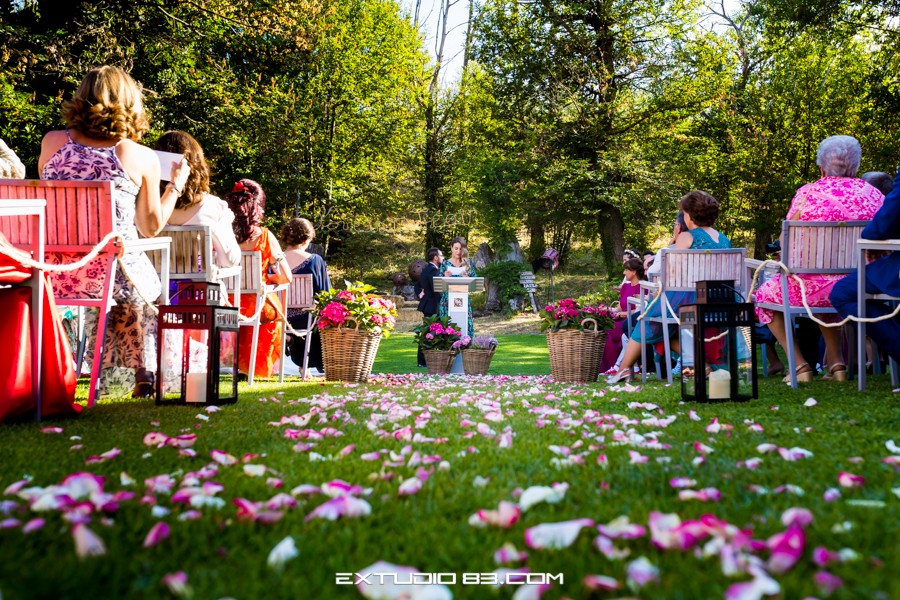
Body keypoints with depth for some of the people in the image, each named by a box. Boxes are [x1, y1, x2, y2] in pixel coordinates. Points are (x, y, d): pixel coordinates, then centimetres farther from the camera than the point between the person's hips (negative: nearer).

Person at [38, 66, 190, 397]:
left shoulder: (52, 142, 3)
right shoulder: (142, 157, -3)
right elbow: (151, 226, 6)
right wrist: (175, 185, 19)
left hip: (50, 271, 2)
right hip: (111, 273, -2)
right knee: (142, 286, 32)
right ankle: (144, 371, 30)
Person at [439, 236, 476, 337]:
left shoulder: (468, 263, 9)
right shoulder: (445, 264, 6)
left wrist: (466, 277, -12)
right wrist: (446, 277, -15)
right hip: (448, 301, -1)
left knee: (464, 326, -4)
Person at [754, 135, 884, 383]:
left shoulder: (807, 193, -6)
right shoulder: (875, 195, 6)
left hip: (815, 286, -5)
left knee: (764, 294, 21)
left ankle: (799, 364, 13)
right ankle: (836, 363, 29)